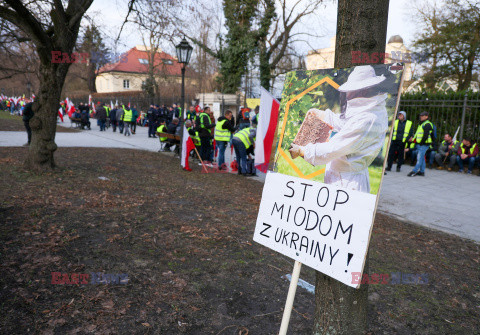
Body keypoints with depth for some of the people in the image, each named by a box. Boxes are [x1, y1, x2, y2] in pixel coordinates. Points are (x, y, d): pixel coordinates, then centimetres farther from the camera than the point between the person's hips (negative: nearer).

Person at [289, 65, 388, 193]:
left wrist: (302, 151, -9)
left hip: (347, 182, -10)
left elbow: (332, 149, -22)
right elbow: (344, 123, 24)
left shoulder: (365, 121, -26)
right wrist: (320, 114, 34)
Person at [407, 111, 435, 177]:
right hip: (420, 144, 10)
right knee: (422, 158, 13)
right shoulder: (421, 124, 21)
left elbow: (426, 135, -19)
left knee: (420, 158, -12)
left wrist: (421, 143, -19)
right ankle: (422, 171, 18)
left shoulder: (427, 124, -12)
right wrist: (414, 139, 16)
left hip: (424, 144, -10)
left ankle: (414, 171, -16)